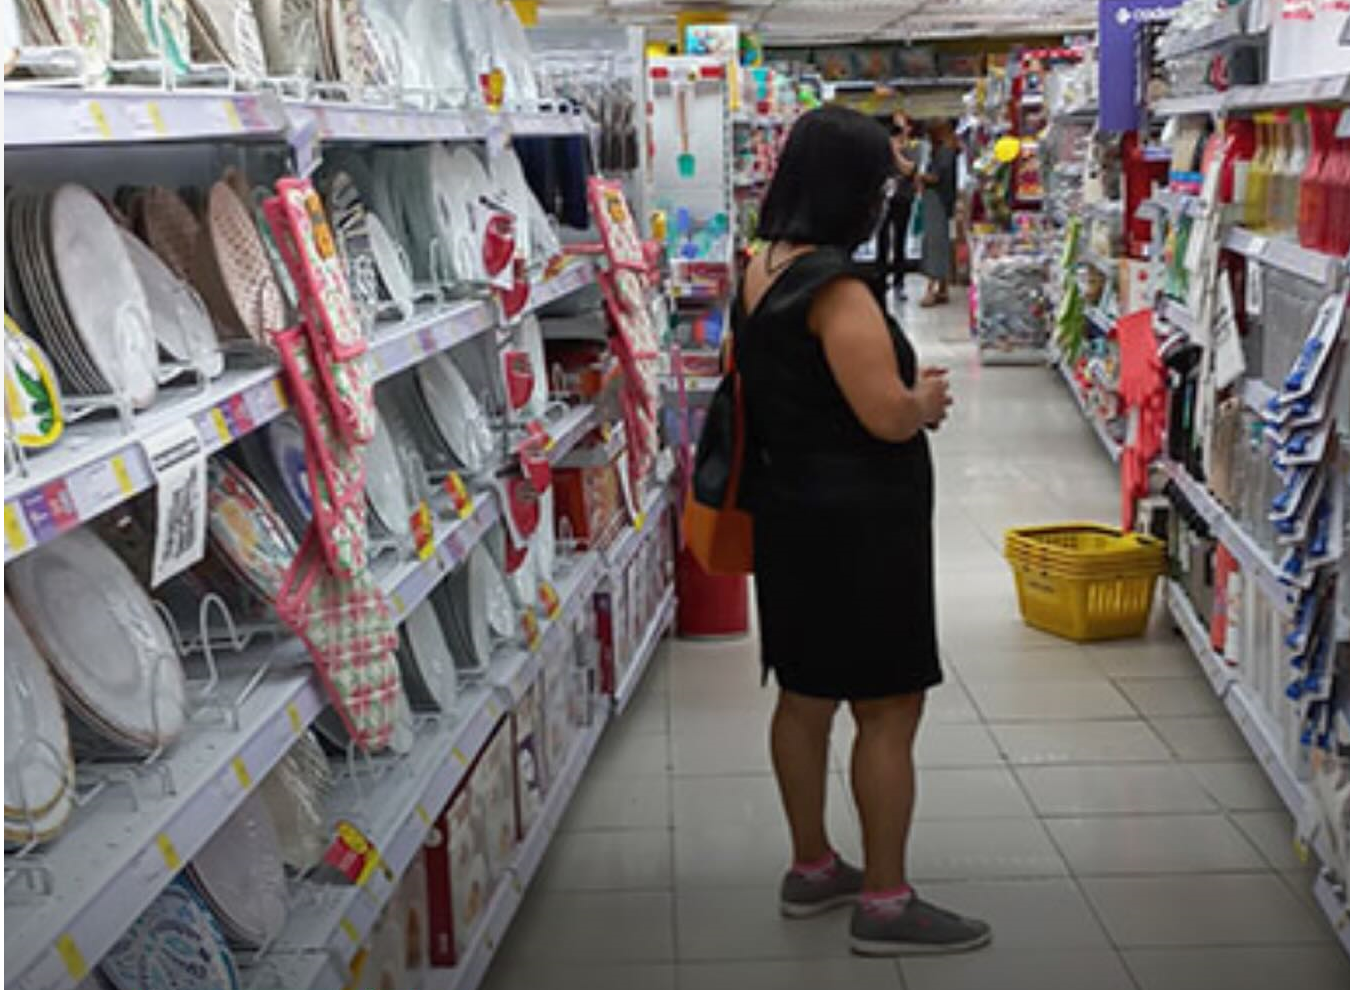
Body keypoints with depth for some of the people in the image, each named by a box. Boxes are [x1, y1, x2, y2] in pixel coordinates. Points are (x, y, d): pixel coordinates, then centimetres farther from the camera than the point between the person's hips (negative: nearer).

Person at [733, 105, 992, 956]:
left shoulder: (761, 272, 8)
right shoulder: (835, 286, -21)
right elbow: (888, 417, -24)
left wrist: (909, 391, 11)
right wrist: (928, 397, -2)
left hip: (794, 512, 10)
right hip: (856, 525, -9)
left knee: (805, 697, 17)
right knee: (890, 708, 0)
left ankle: (813, 868, 31)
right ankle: (885, 904, 9)